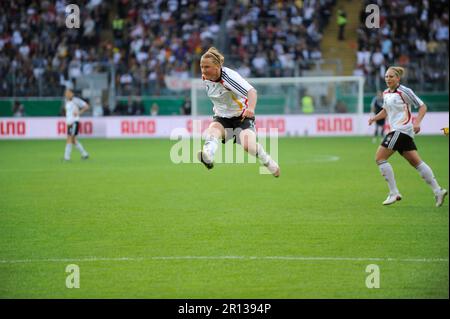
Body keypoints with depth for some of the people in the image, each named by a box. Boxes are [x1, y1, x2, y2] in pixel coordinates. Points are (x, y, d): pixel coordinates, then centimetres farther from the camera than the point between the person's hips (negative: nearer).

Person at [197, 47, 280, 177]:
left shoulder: (229, 76, -25)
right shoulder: (205, 78, -6)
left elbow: (252, 91, -40)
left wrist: (250, 108, -59)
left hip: (242, 116, -5)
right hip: (222, 118, 5)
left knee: (248, 146, -26)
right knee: (212, 131, -31)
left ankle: (268, 162, 8)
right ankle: (208, 157, -62)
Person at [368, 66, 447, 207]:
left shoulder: (404, 91, -9)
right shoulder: (386, 93, 13)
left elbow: (422, 106, -7)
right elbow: (386, 110, 28)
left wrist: (417, 122, -20)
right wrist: (374, 117, 10)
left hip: (403, 129, -8)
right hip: (396, 130, 8)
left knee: (380, 157, -9)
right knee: (416, 162, 8)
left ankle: (394, 193, -7)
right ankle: (437, 190, 9)